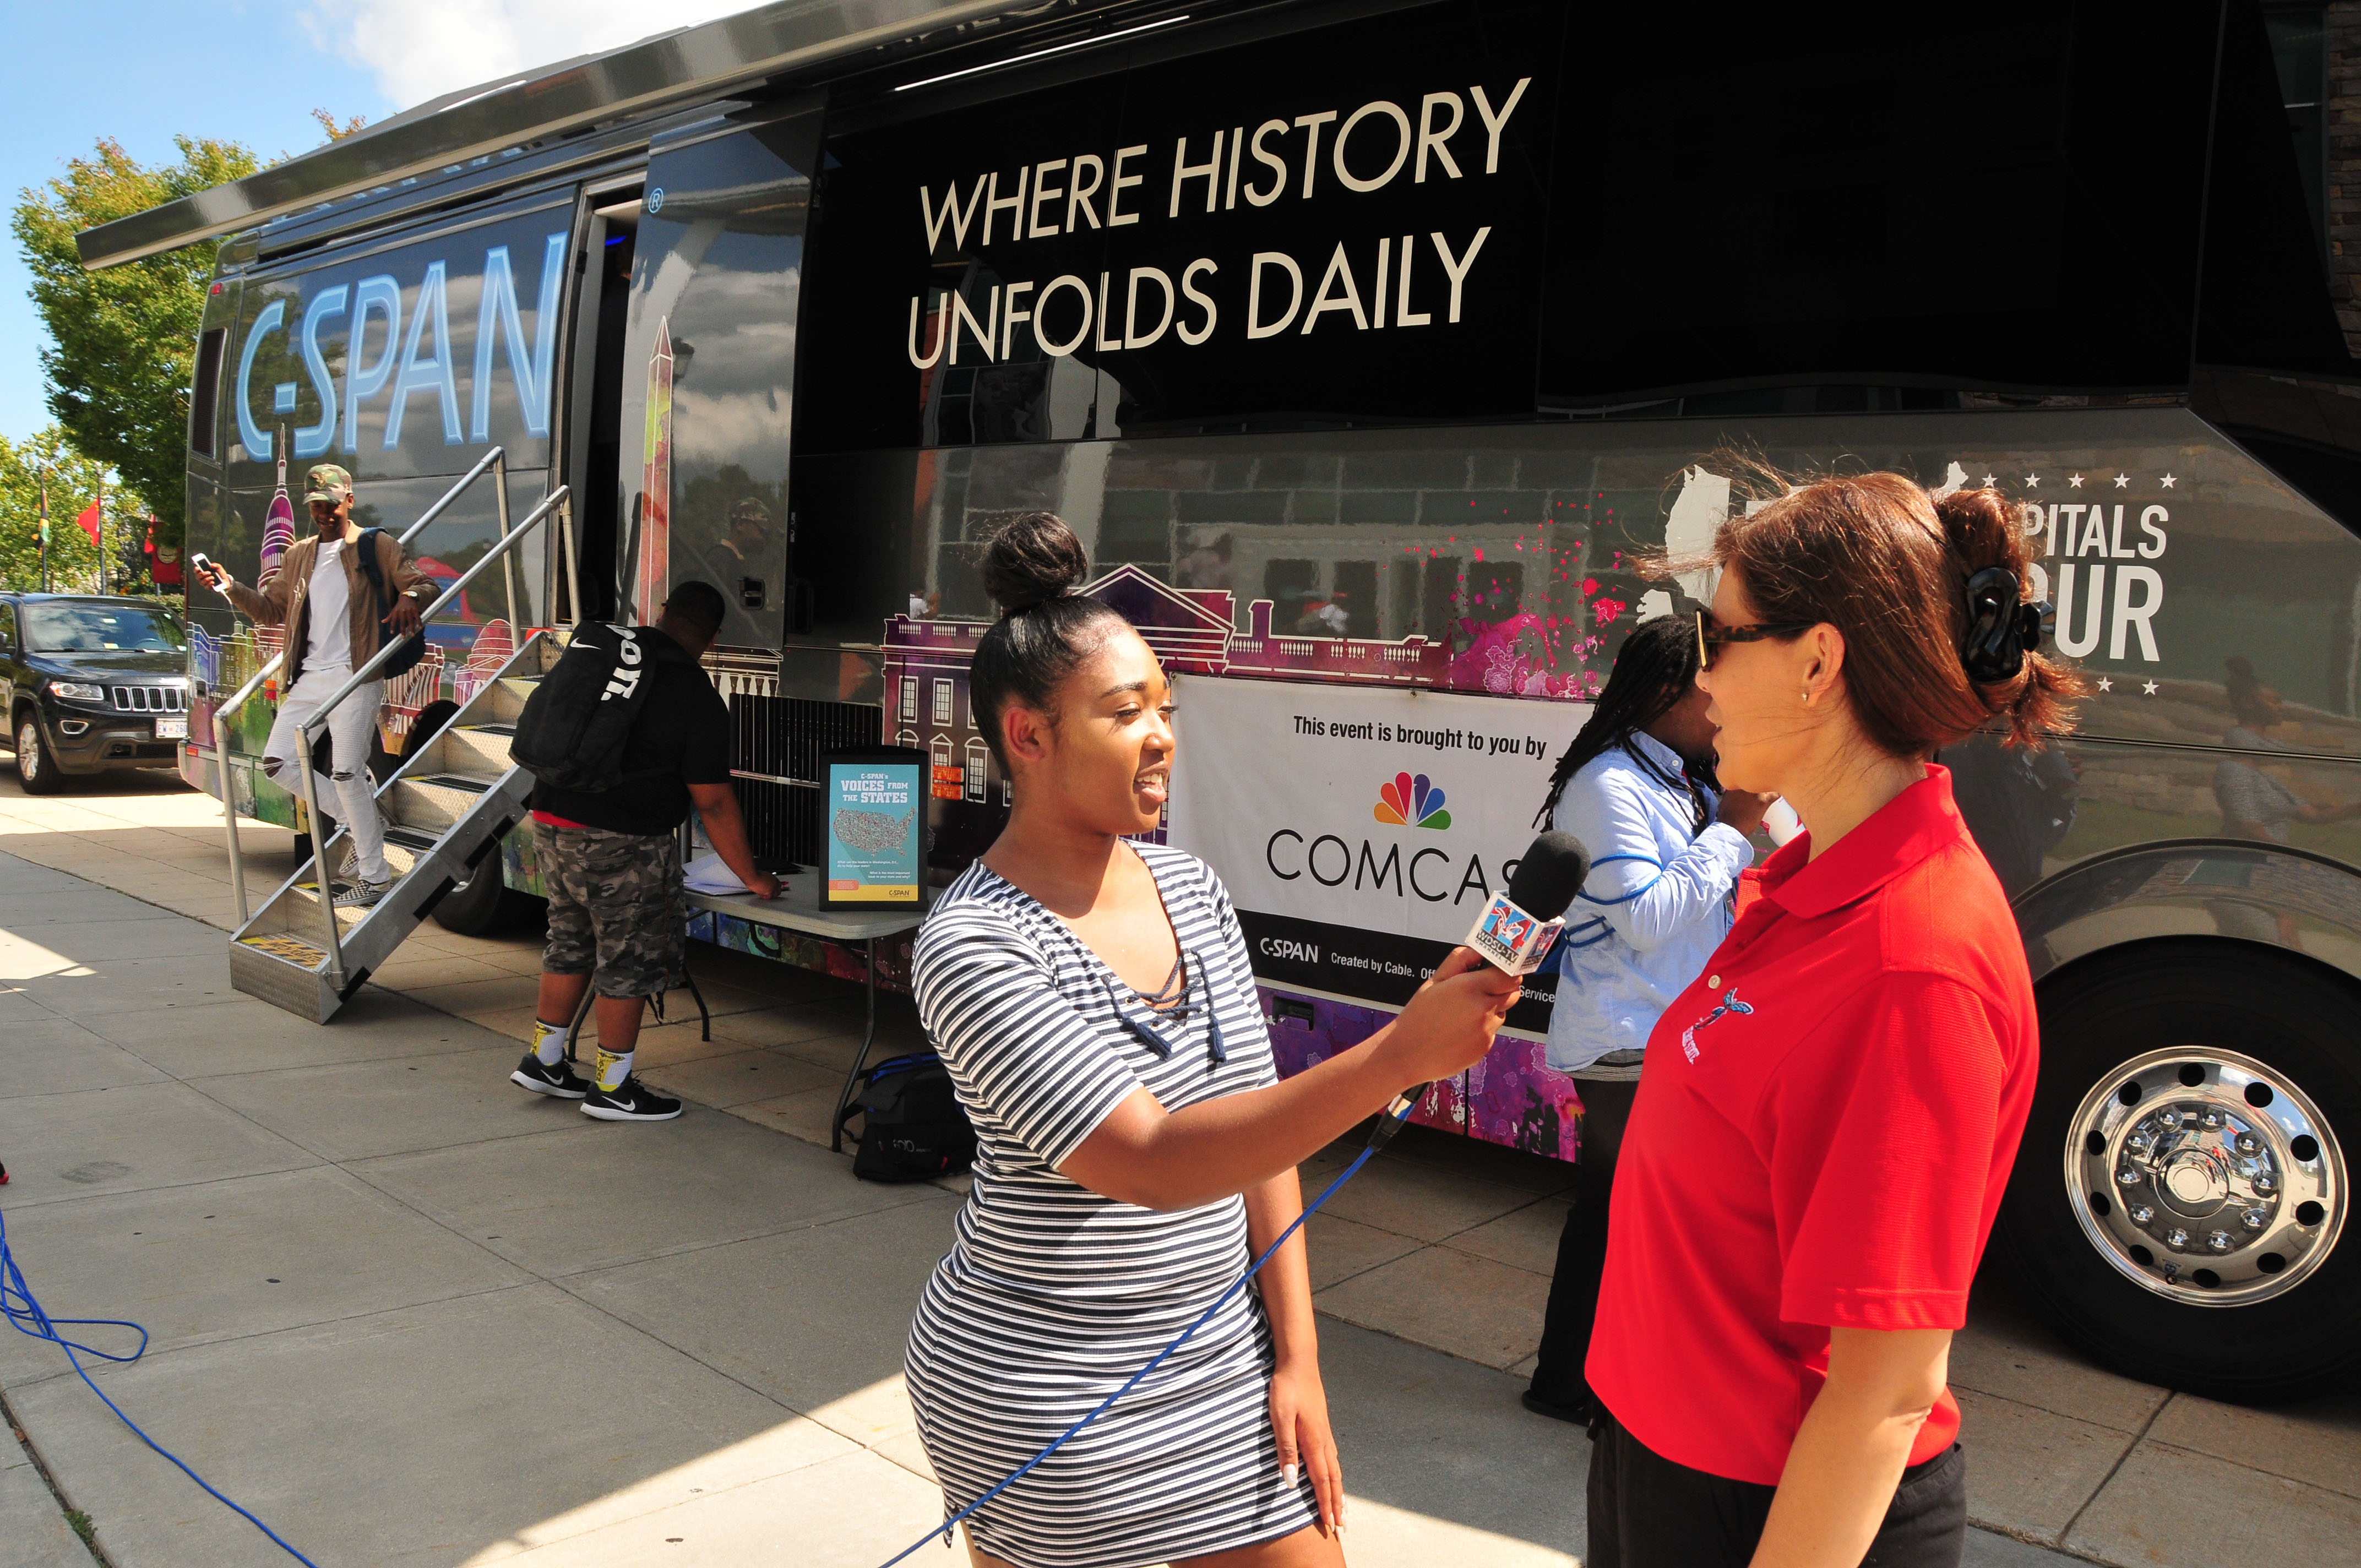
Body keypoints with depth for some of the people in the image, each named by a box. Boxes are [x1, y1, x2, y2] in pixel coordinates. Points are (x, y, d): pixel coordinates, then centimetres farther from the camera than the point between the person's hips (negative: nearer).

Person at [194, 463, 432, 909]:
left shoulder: (377, 547, 2)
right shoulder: (298, 556, 19)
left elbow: (424, 586, -5)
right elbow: (273, 610, 19)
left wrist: (409, 597, -28)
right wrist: (231, 588, 4)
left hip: (355, 675, -7)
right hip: (308, 678, 7)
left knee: (347, 772, -9)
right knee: (277, 763, 3)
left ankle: (374, 877, -1)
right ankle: (360, 818, 18)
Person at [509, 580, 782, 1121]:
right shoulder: (698, 697, -11)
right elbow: (713, 803, -10)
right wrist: (753, 878, -1)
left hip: (551, 819, 7)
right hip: (622, 843, -7)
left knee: (572, 943, 21)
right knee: (631, 959, 5)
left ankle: (543, 1060, 31)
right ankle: (612, 1089, 14)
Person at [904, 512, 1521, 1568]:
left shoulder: (1193, 890, 0)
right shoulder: (971, 945, -20)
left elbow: (1259, 1127, 4)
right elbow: (1151, 1163, -29)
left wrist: (1296, 1353, 1)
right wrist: (1402, 1054, -35)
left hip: (1224, 1362, 5)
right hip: (1043, 1395, -5)